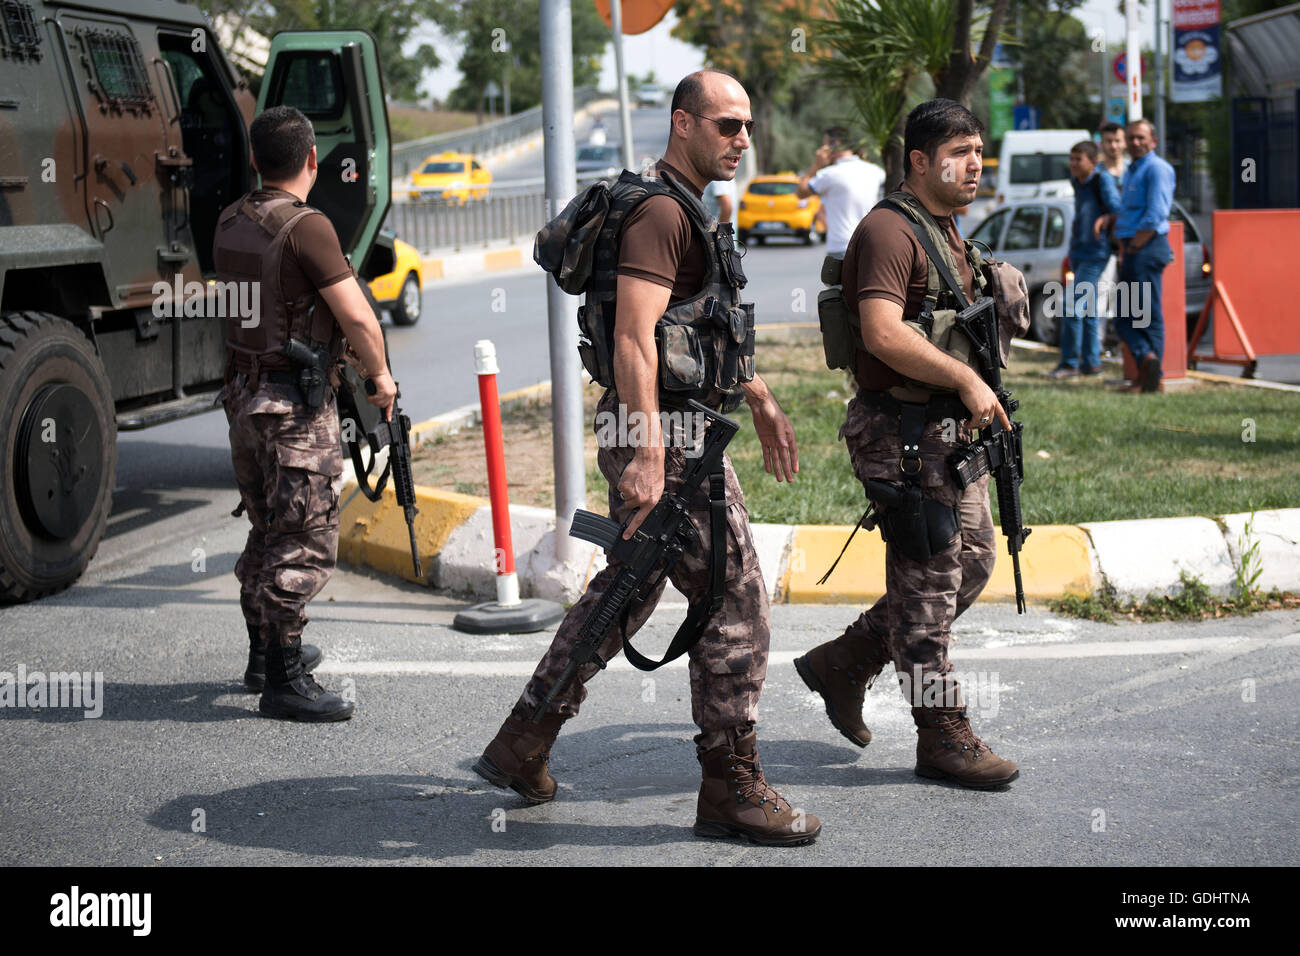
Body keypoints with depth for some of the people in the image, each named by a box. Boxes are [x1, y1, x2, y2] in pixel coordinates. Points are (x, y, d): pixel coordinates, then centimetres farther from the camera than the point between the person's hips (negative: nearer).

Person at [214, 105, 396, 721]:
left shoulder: (230, 222, 7)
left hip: (242, 393, 9)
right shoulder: (304, 226, -18)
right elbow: (357, 317, -20)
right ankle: (284, 680, -3)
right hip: (297, 402, -8)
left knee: (267, 532, 20)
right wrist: (380, 375, -2)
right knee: (304, 540, -4)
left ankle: (265, 655, 32)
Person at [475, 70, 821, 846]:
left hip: (662, 430, 11)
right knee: (736, 603, -5)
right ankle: (732, 788, 3)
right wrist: (648, 454, -30)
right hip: (662, 432, -11)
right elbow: (634, 340, -25)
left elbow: (716, 324, 31)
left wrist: (762, 404, 35)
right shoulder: (659, 213, -16)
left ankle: (521, 747, 23)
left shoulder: (689, 211, 18)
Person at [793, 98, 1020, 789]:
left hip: (950, 430, 10)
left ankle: (842, 664, 25)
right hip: (905, 433, -10)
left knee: (971, 565, 15)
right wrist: (965, 379, -23)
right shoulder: (889, 231, -15)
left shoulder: (947, 232, 16)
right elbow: (883, 333, -27)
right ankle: (943, 738, 7)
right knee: (928, 580, -3)